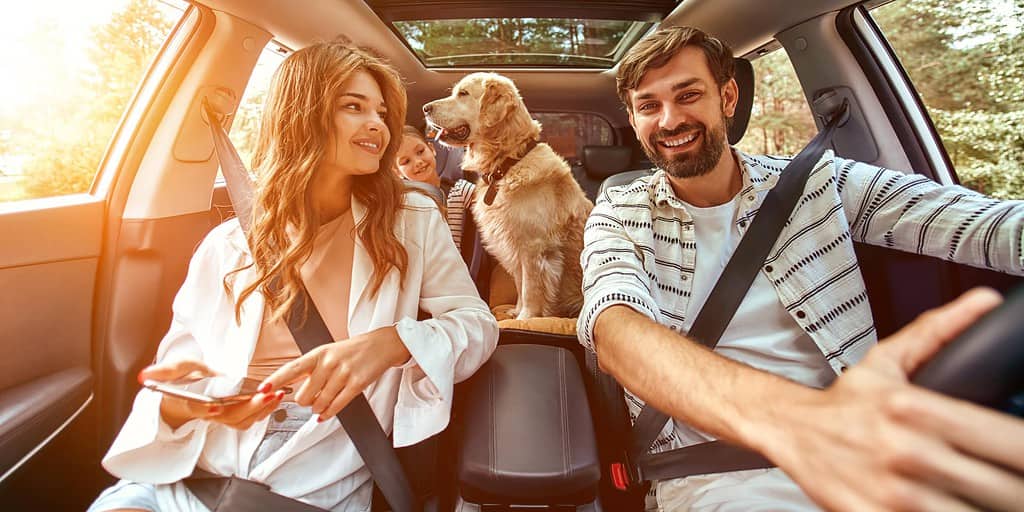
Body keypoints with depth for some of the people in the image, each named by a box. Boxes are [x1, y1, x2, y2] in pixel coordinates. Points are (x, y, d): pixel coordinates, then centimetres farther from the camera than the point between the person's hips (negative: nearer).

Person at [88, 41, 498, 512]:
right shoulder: (228, 246, 7)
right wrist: (181, 400, -16)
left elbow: (477, 323, -1)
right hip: (191, 472, 2)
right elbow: (178, 363, 9)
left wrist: (393, 343, -21)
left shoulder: (412, 222, 2)